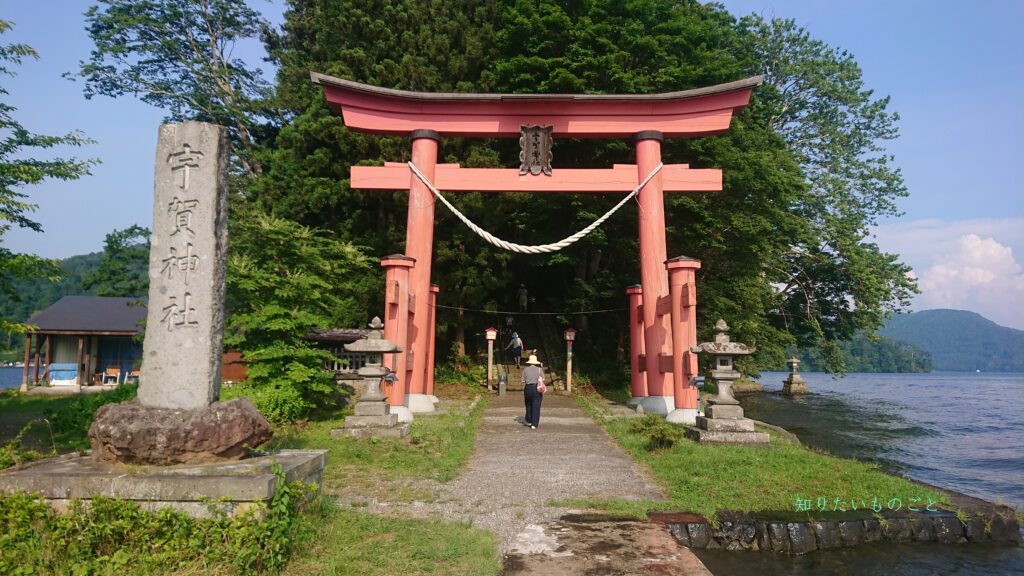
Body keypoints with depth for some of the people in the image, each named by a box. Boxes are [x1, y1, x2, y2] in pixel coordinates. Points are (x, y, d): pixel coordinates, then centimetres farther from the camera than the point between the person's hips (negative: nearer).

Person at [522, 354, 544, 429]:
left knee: (528, 405, 19)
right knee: (536, 407, 0)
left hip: (528, 388, 1)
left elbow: (523, 383, 3)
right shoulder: (539, 370, 3)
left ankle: (528, 421, 32)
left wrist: (523, 394, 12)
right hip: (537, 389, -1)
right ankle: (534, 424, -4)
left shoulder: (525, 370, 4)